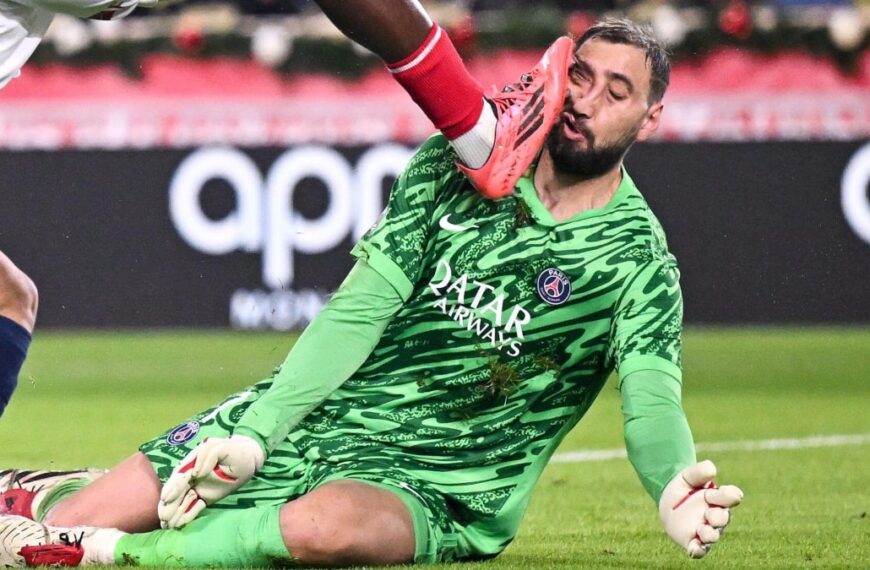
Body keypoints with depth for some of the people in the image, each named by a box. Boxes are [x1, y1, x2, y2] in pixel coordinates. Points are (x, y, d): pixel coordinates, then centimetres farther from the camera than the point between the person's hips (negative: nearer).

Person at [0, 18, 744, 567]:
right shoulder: (457, 164, 1)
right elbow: (359, 310, -4)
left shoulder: (637, 260, -7)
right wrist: (252, 436, -14)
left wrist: (674, 490, -45)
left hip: (428, 481, -4)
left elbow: (652, 403, -21)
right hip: (315, 416, 4)